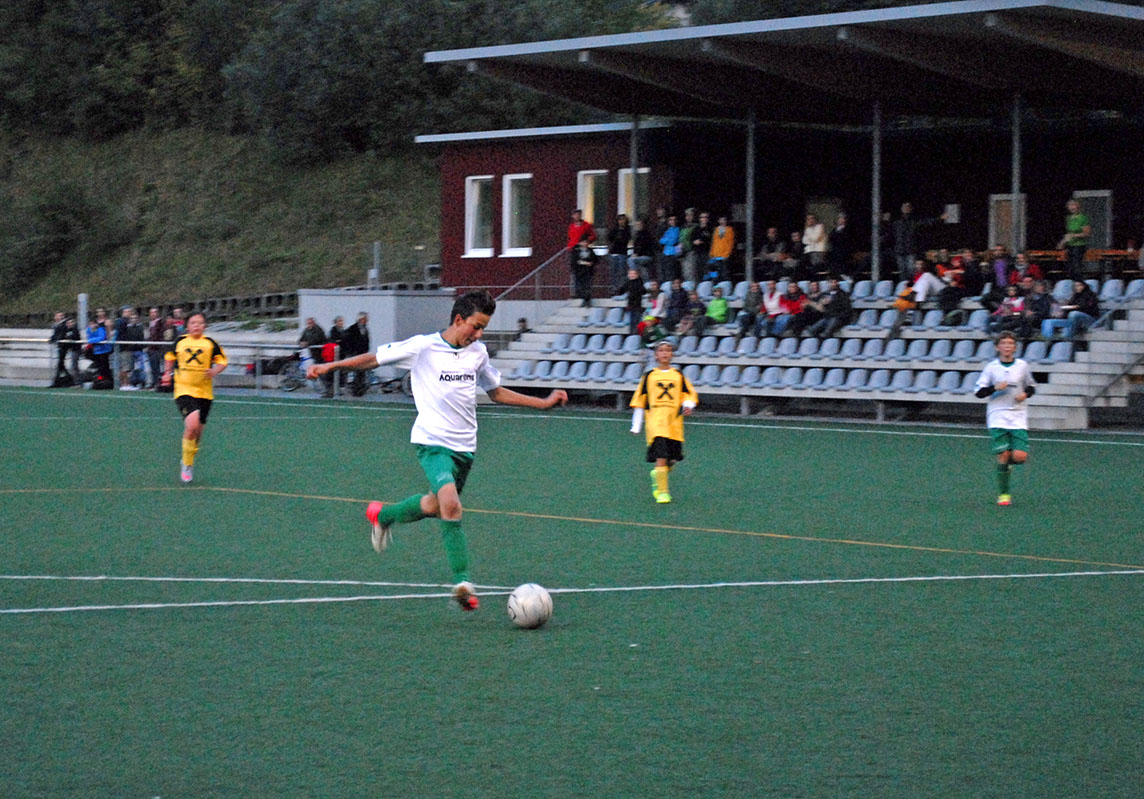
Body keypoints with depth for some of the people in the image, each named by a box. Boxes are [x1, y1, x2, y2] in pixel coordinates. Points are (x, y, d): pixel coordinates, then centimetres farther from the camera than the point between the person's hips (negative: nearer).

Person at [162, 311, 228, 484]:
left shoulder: (210, 343, 2)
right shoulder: (180, 341, 4)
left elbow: (222, 361, 10)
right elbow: (170, 356, 22)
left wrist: (215, 371, -10)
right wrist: (168, 372, 8)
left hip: (204, 392, 2)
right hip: (183, 390, -2)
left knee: (198, 430, 7)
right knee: (192, 425, -23)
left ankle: (188, 462, 33)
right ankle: (187, 464, -6)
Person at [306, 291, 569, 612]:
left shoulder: (478, 353, 10)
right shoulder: (424, 347, -7)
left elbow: (496, 392, 24)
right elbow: (375, 358, 1)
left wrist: (544, 403, 19)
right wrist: (329, 366, -7)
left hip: (464, 446, 7)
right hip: (432, 441, -6)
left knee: (435, 506, 15)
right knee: (451, 505, -25)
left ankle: (382, 514, 44)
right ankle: (462, 581, -18)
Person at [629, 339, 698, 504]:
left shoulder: (678, 376, 12)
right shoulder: (649, 376, 7)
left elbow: (690, 394, 16)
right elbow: (639, 401, 12)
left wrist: (687, 406, -8)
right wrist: (636, 426, 10)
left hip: (675, 425, 3)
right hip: (655, 422, -3)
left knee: (672, 459, 4)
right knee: (661, 457, -16)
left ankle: (657, 477, 35)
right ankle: (662, 491, -10)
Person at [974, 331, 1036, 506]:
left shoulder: (1022, 366, 5)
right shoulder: (991, 367, 0)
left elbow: (1031, 386, 19)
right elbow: (979, 392, 1)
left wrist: (1025, 394, -2)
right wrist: (995, 388, -16)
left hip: (1018, 418, 2)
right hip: (997, 417, -2)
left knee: (1020, 456, -12)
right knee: (1003, 455, -9)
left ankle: (1008, 464, 25)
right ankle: (1003, 493, 5)